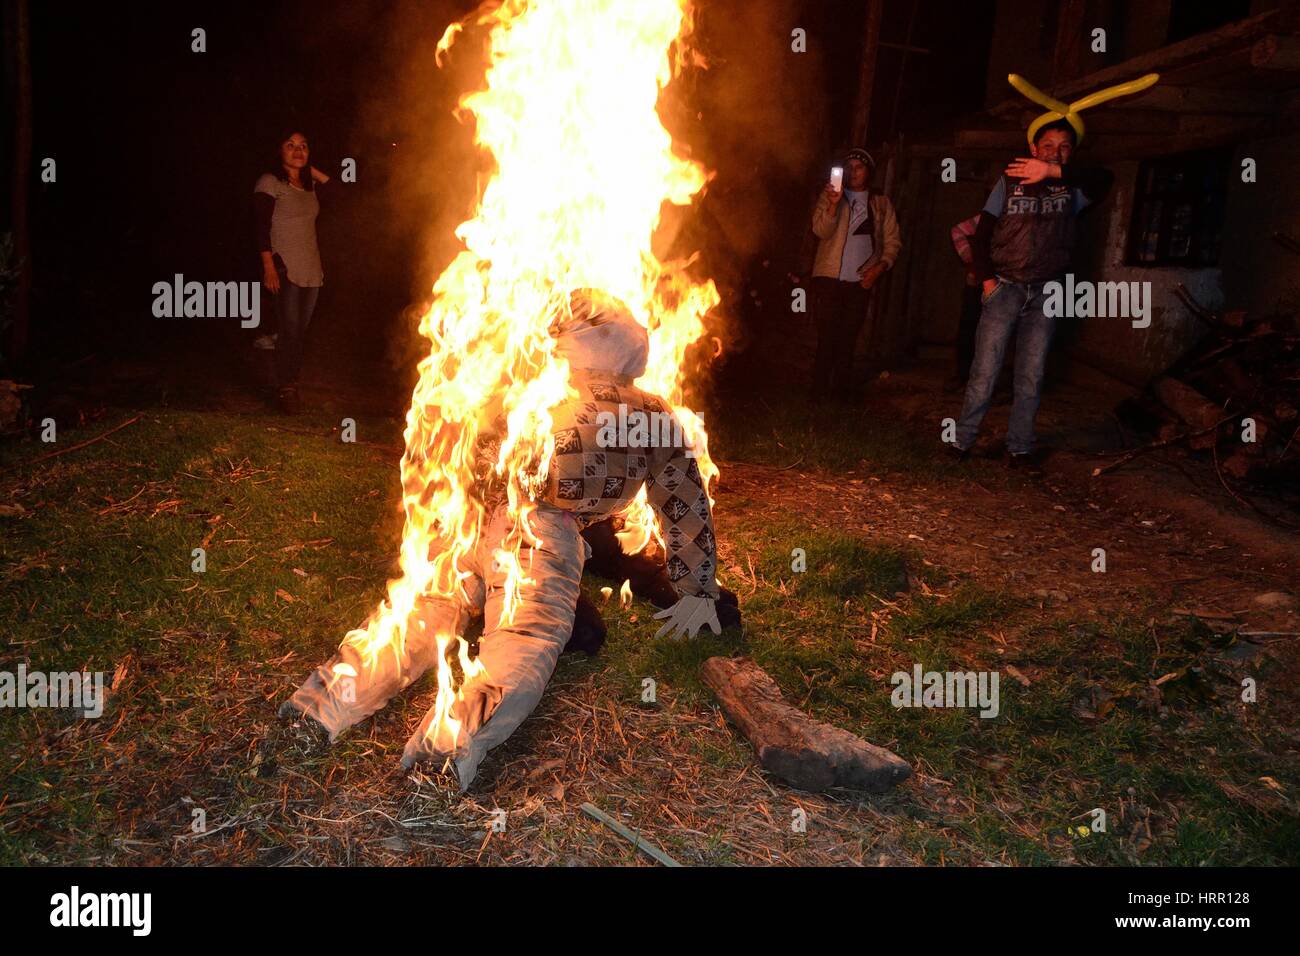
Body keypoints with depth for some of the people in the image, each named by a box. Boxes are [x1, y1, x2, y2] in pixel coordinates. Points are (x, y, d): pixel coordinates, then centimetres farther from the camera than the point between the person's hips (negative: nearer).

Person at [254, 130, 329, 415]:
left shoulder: (309, 184, 16)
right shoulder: (270, 182, -3)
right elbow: (262, 228, -10)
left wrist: (311, 170, 11)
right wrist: (269, 266, -18)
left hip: (311, 269, 6)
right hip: (285, 268, -6)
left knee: (300, 330, 6)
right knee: (289, 330, -10)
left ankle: (291, 383, 12)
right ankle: (287, 390, -4)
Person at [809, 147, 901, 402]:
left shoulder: (882, 204, 12)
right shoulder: (830, 196, 7)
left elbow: (893, 242, 11)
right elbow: (821, 231, -9)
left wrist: (880, 267, -6)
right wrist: (833, 204, -25)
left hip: (861, 282, 2)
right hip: (829, 278, -2)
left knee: (847, 342, 5)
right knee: (827, 340, -7)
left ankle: (841, 394, 12)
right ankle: (819, 395, -3)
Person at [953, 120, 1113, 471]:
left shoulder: (1072, 189, 5)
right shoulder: (1010, 182, 4)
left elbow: (1104, 179, -17)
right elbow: (981, 235, 3)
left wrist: (1053, 172, -28)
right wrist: (986, 278, -8)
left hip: (1045, 295, 2)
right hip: (1004, 288, -2)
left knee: (1031, 379, 5)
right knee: (984, 372, -6)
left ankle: (1019, 449, 12)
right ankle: (961, 441, 2)